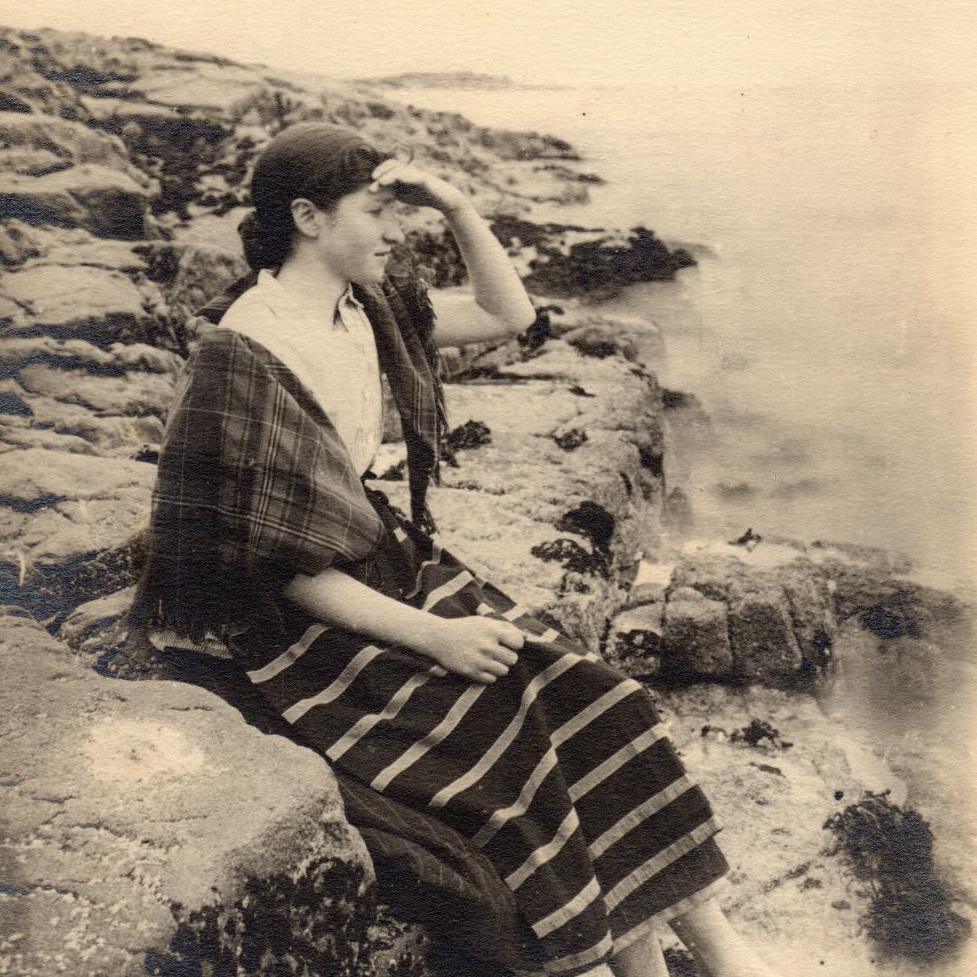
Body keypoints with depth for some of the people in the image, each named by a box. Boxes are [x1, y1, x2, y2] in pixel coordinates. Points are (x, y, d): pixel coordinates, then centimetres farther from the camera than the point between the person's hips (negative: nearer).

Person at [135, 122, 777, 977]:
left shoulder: (368, 307, 4)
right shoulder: (244, 358, -20)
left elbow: (509, 315, 12)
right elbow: (283, 565, -20)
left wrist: (456, 206, -2)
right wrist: (435, 635, -21)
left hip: (391, 564, 8)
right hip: (299, 622, -7)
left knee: (586, 700, -8)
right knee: (503, 745, -21)